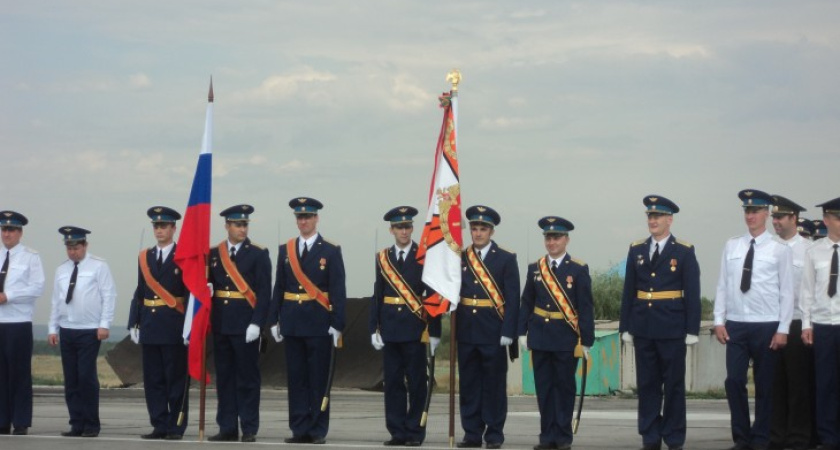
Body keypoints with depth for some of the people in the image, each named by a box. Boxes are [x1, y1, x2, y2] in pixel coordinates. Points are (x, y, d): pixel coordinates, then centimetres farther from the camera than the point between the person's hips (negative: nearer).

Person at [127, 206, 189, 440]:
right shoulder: (144, 257, 12)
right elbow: (140, 293, 13)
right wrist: (133, 323, 7)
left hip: (174, 329, -5)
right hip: (150, 328, 5)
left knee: (176, 380, 0)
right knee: (153, 380, 6)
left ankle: (176, 427, 5)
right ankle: (159, 426, 12)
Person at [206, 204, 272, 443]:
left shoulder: (258, 254, -2)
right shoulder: (214, 254, 9)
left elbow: (264, 292, -7)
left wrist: (256, 323, -15)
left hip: (246, 325, -4)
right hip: (220, 324, 4)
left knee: (247, 377, 0)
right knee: (224, 377, 7)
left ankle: (249, 429, 4)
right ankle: (227, 428, 13)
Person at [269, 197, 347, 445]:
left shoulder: (331, 251, 0)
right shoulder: (285, 250, 11)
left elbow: (338, 291, -4)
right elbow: (279, 287, 11)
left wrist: (337, 325, -10)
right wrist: (274, 320, 5)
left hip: (319, 325, -4)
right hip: (292, 324, 4)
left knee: (319, 380, 0)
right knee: (296, 378, 5)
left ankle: (318, 431, 4)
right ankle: (300, 429, 10)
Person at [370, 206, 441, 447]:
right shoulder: (383, 257, 9)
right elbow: (377, 295, 9)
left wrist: (434, 331, -7)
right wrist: (374, 328, 2)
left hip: (415, 328, -3)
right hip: (390, 326, 3)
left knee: (416, 382, 0)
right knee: (393, 382, 5)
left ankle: (415, 432, 7)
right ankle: (397, 431, 11)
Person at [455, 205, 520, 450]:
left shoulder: (506, 259, 0)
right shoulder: (460, 258, 9)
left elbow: (512, 299, -4)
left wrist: (508, 331, -12)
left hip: (493, 333, -3)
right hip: (466, 331, 3)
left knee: (494, 385, 1)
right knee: (468, 385, 6)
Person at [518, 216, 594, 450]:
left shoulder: (579, 269, -2)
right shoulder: (535, 268, 7)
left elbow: (586, 308, -4)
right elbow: (527, 303, 10)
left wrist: (587, 341, -7)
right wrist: (522, 332, 3)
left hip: (566, 338, -3)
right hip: (540, 336, 3)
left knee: (564, 386, 3)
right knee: (543, 387, 5)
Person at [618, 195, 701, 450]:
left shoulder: (684, 252, -1)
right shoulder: (636, 250, 8)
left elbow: (692, 294, -3)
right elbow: (628, 292, 9)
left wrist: (692, 331, -7)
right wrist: (625, 327, 5)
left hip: (672, 330, -3)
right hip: (643, 329, 3)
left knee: (674, 385, 2)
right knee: (647, 385, 6)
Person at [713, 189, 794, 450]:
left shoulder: (779, 250, -2)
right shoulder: (731, 247, 7)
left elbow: (786, 292, -2)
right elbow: (722, 286, 7)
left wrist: (783, 329, -6)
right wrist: (719, 321, 1)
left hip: (766, 327, -2)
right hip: (735, 325, 2)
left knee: (764, 385, 5)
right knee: (734, 381, -2)